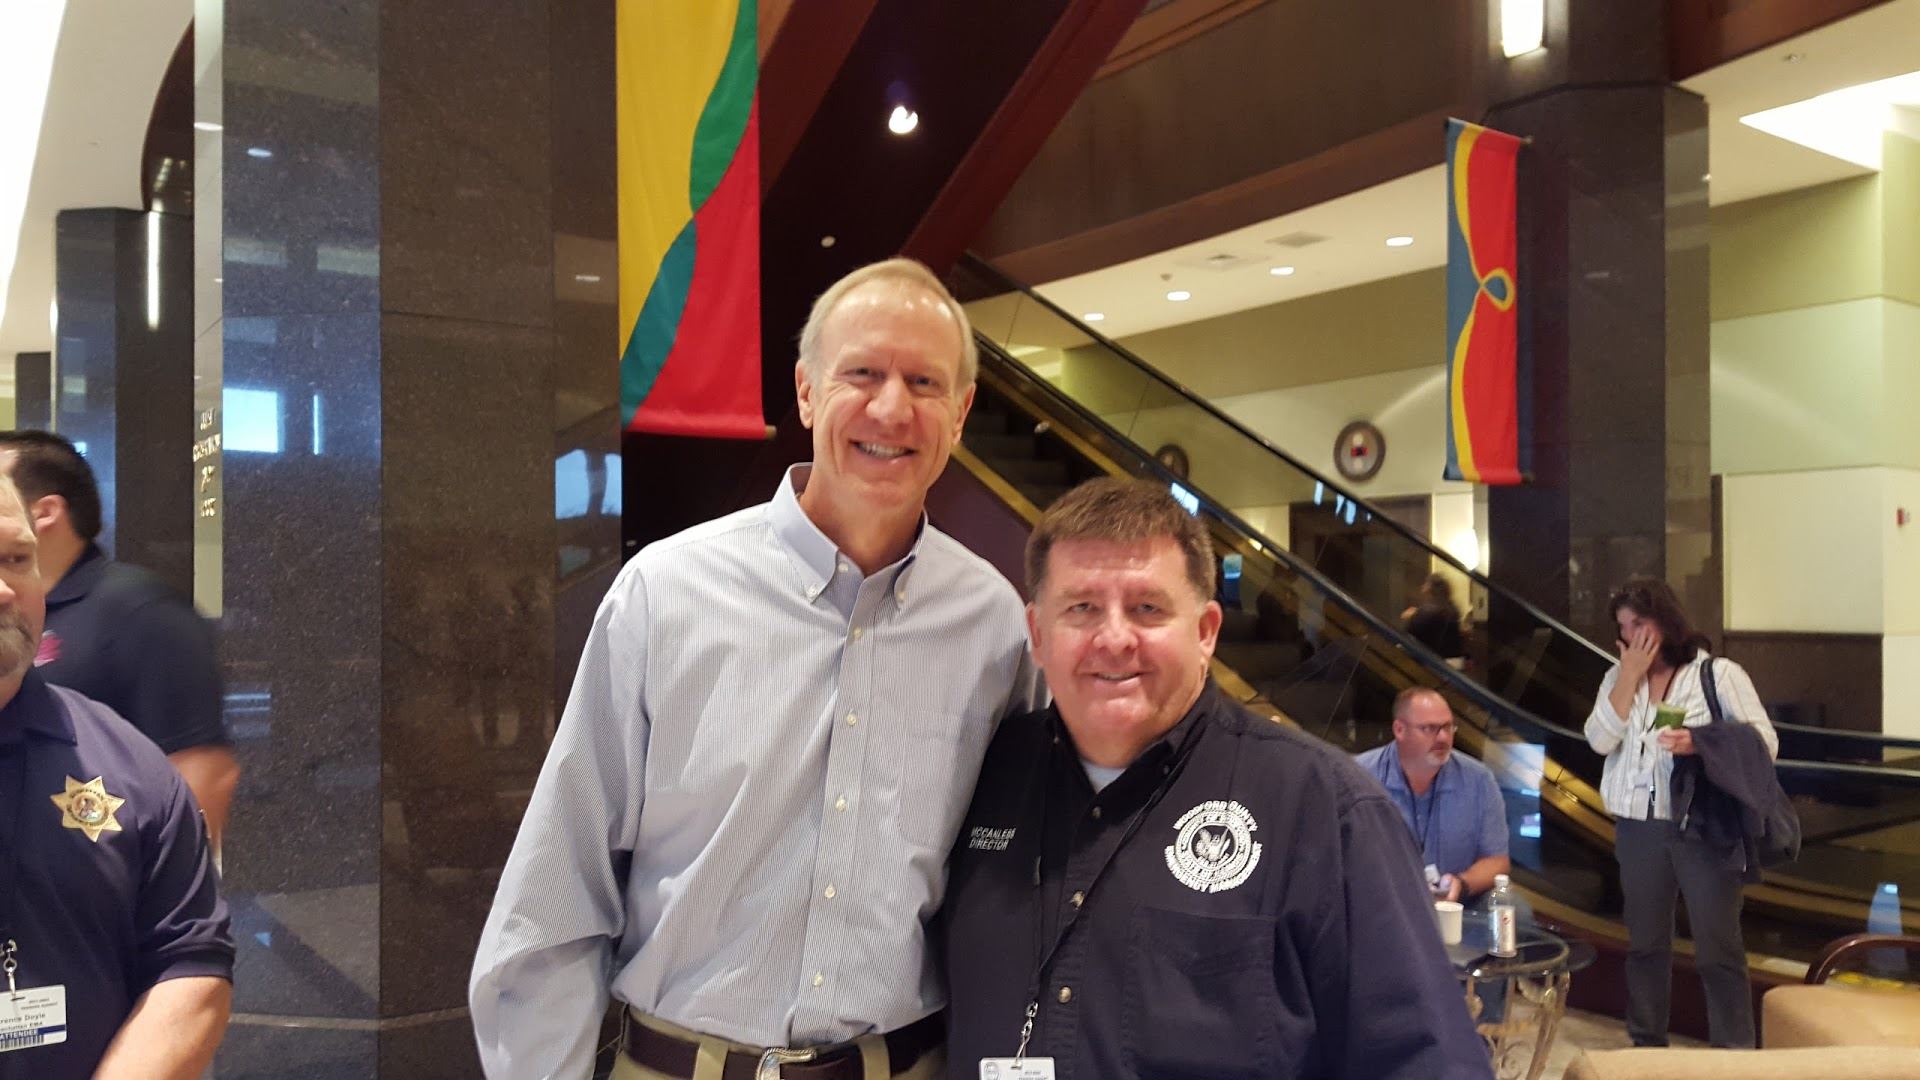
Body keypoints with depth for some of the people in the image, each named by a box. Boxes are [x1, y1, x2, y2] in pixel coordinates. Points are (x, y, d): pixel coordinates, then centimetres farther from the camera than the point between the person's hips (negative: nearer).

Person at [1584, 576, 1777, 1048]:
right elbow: (1600, 740, -4)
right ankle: (1647, 1045, 26)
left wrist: (1700, 743, -22)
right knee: (1645, 943, 14)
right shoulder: (1618, 677, 9)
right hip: (1639, 828, 4)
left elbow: (1766, 743, -7)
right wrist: (1630, 674, -7)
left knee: (1718, 949, -1)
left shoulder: (1720, 674, -3)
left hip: (1705, 828, -4)